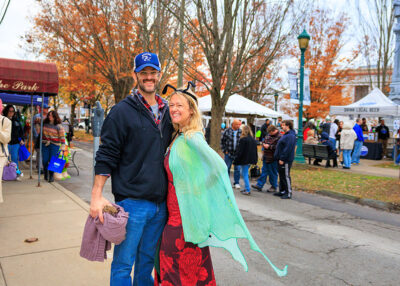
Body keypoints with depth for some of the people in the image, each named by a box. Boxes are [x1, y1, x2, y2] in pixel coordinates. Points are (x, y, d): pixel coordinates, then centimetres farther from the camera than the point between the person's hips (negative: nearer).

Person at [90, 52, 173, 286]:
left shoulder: (167, 112, 11)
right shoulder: (122, 111, -6)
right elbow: (106, 156, -7)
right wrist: (97, 195, -13)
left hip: (161, 203, 5)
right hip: (131, 202, -5)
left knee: (148, 260, 18)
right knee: (123, 263, 4)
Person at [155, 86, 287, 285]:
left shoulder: (191, 138, -18)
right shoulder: (178, 137, 9)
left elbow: (219, 166, -29)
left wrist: (196, 190, -19)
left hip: (185, 215, -9)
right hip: (174, 215, 9)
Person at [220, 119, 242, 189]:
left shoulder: (241, 132, 1)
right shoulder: (227, 131, -4)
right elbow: (222, 141, 1)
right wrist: (224, 150, -3)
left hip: (237, 154, 1)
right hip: (228, 153, -1)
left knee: (237, 169, 5)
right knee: (227, 168, 8)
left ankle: (236, 183, 17)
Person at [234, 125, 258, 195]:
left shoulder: (243, 140, -15)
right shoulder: (253, 140, 6)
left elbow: (239, 151, -15)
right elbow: (255, 151, 12)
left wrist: (236, 161, -9)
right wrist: (255, 161, 19)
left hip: (244, 160, -7)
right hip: (251, 160, 7)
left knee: (245, 175, 0)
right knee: (245, 173, 18)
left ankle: (247, 190, 1)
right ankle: (246, 188, 19)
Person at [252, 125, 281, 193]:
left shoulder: (279, 137, -15)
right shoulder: (269, 135, 11)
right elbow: (264, 141, 23)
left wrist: (269, 146, -19)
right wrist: (264, 144, 0)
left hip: (273, 159, -8)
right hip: (266, 157, 8)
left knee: (273, 173, 4)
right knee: (264, 171, 12)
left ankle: (274, 187, 18)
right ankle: (259, 185, 17)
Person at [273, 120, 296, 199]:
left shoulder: (290, 136, -18)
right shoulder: (286, 135, 16)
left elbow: (288, 149, -24)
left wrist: (282, 159, -23)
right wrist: (279, 157, 19)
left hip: (285, 160, -10)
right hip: (281, 159, 10)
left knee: (286, 176, -5)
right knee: (281, 176, 16)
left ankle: (288, 193, 2)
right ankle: (282, 191, 25)